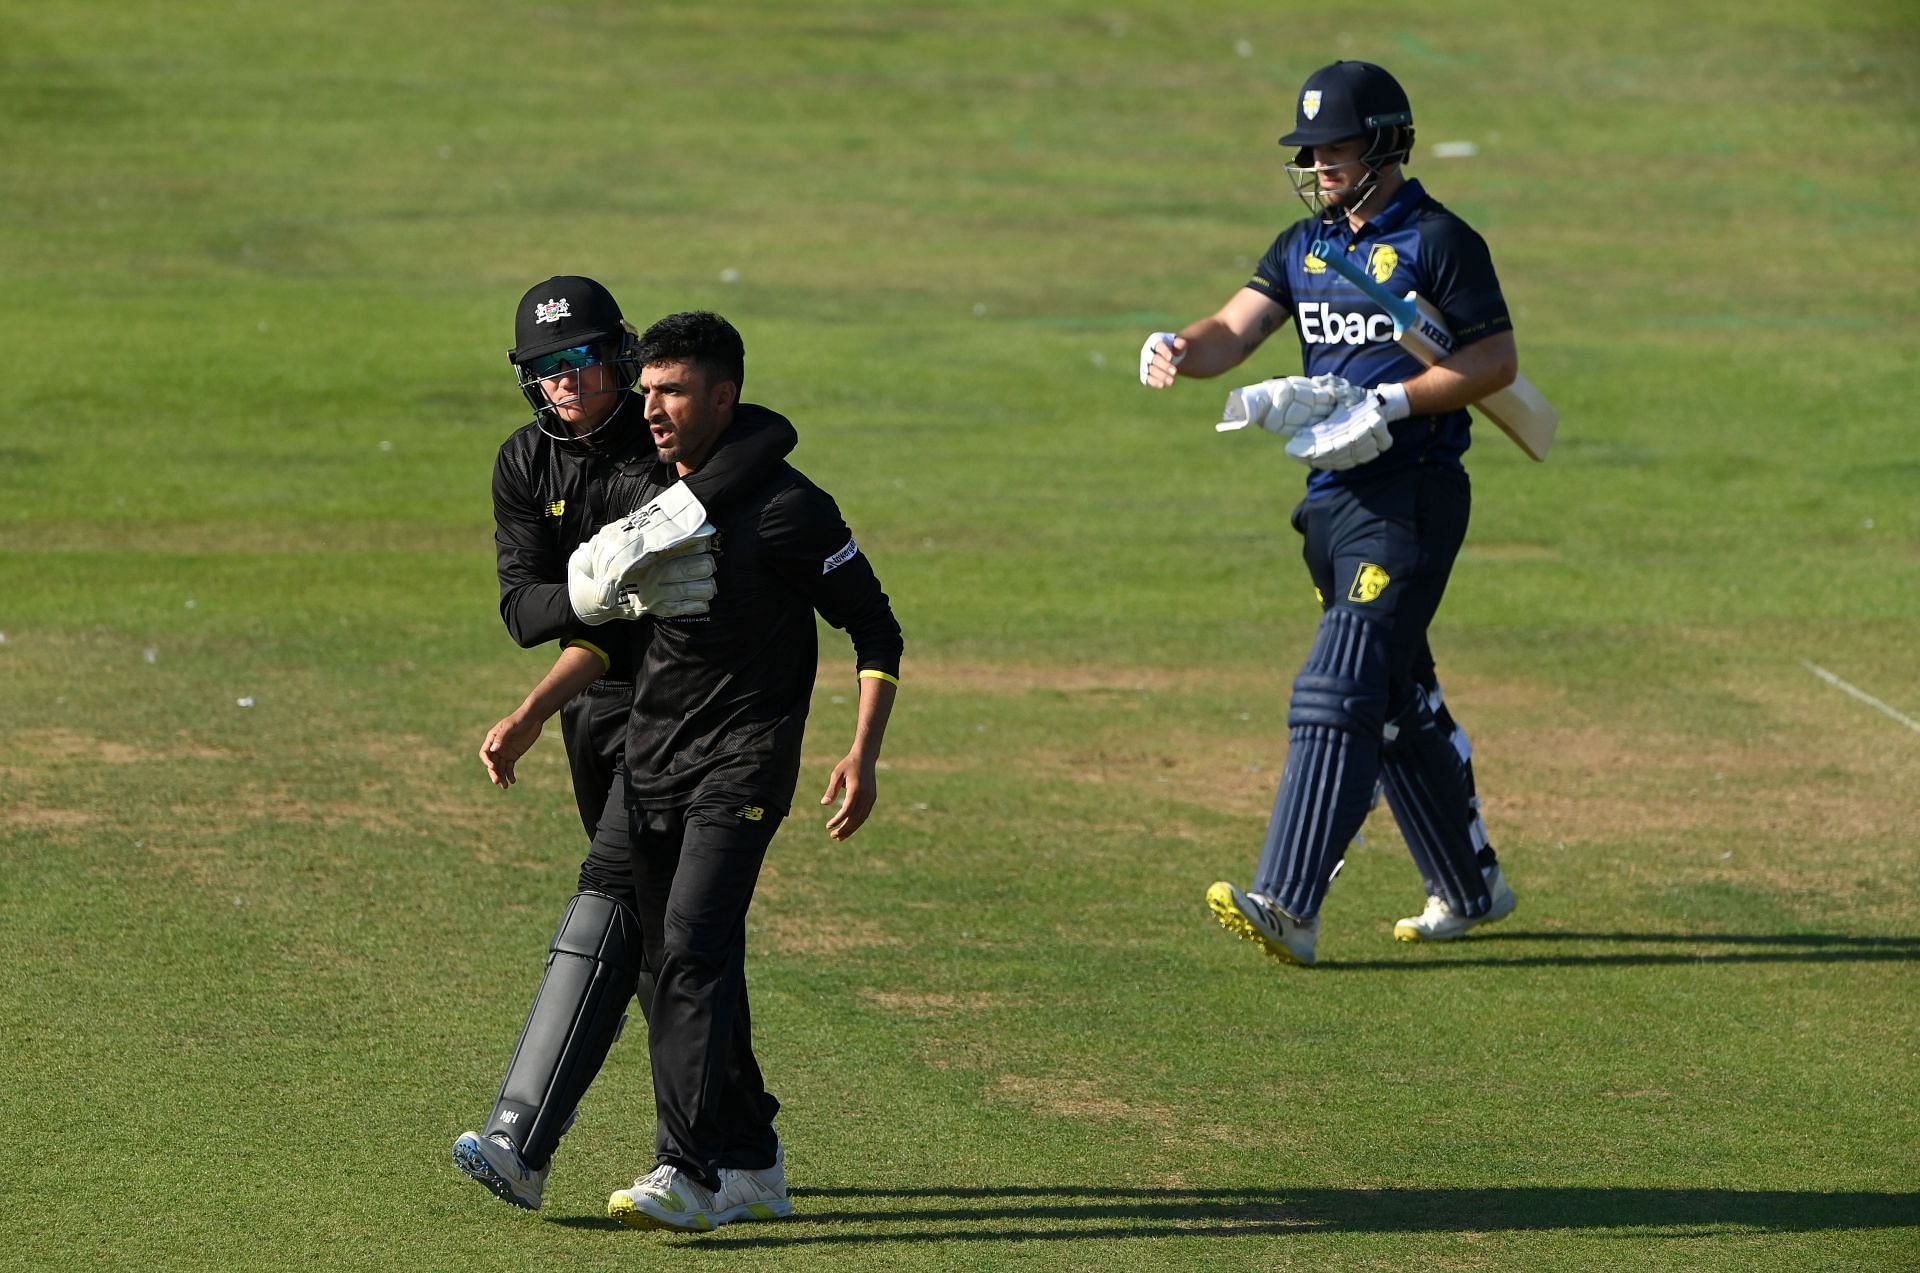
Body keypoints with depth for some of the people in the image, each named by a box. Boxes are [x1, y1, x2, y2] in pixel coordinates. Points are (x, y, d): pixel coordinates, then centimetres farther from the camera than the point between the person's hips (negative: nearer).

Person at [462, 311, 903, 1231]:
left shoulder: (784, 508, -10)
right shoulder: (651, 498, 11)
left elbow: (875, 632, -6)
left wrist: (862, 756, -17)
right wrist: (530, 720, 15)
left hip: (741, 763, -7)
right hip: (648, 760, 7)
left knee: (694, 947, -18)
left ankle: (690, 1173, -19)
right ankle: (751, 1166, 10)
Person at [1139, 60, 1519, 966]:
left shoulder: (1437, 242, -8)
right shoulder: (1304, 246, 13)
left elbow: (1497, 361, -10)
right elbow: (1236, 329, 1)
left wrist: (1392, 403, -20)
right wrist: (1181, 350, -21)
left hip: (1411, 494, -8)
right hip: (1332, 494, 8)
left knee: (1341, 692, -17)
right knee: (1399, 702, 16)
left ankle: (1288, 906, -25)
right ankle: (1470, 888, 30)